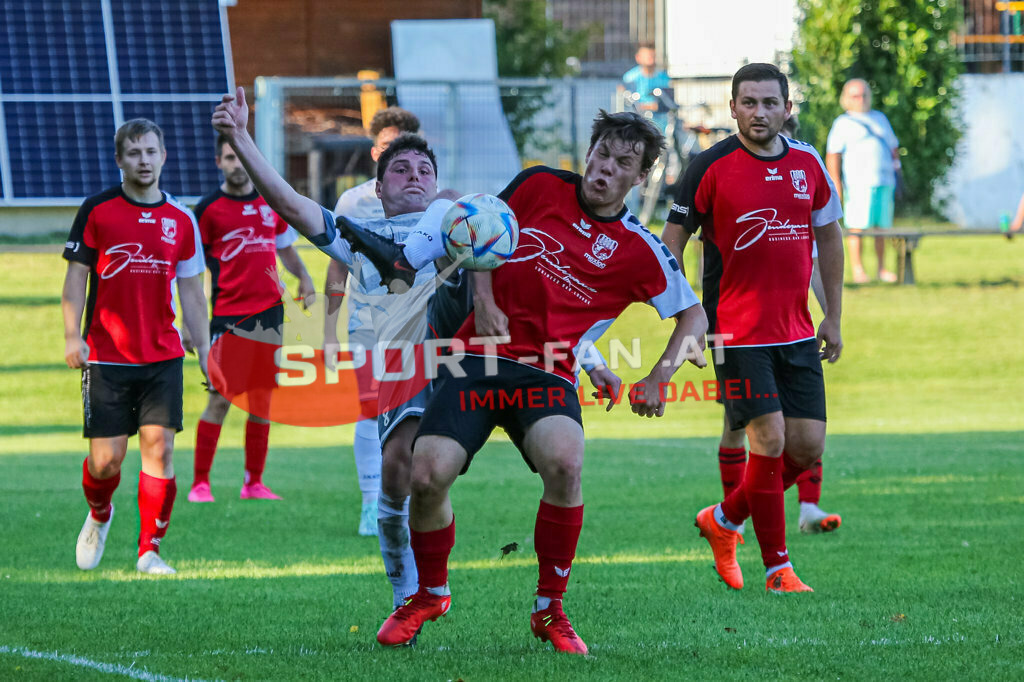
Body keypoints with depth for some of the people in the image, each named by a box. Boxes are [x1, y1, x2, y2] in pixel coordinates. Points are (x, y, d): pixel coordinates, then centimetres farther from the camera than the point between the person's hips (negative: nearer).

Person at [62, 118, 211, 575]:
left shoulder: (181, 220, 8)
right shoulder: (97, 211, 0)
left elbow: (192, 293, 13)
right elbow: (76, 277, 1)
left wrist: (204, 350, 9)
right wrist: (72, 335, -11)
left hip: (164, 357, 2)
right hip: (106, 357, -2)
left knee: (159, 448, -8)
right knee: (106, 458, -4)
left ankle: (150, 551, 2)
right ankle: (99, 516, 30)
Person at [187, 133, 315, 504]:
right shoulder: (208, 208, -2)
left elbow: (284, 247, 24)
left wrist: (303, 277, 5)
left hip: (269, 310, 4)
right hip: (228, 313, -4)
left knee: (262, 399, 4)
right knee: (221, 399, -7)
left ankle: (254, 482, 11)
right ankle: (200, 482, 0)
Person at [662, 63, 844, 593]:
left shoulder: (807, 163, 6)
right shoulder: (711, 167, -9)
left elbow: (828, 235, 17)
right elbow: (672, 241, -3)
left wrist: (833, 317, 15)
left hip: (797, 331, 5)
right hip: (737, 331, -5)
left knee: (807, 446, 2)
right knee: (770, 441, -11)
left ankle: (724, 519, 24)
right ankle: (777, 568, 1)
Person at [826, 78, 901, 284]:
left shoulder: (880, 118, 21)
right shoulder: (843, 124, 5)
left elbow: (893, 145, 30)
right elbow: (832, 155, -1)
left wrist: (895, 162, 13)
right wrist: (836, 184, -9)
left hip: (884, 180, 5)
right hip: (858, 182, -5)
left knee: (882, 226, 4)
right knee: (857, 226, -9)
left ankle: (882, 268, 9)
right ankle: (857, 269, -6)